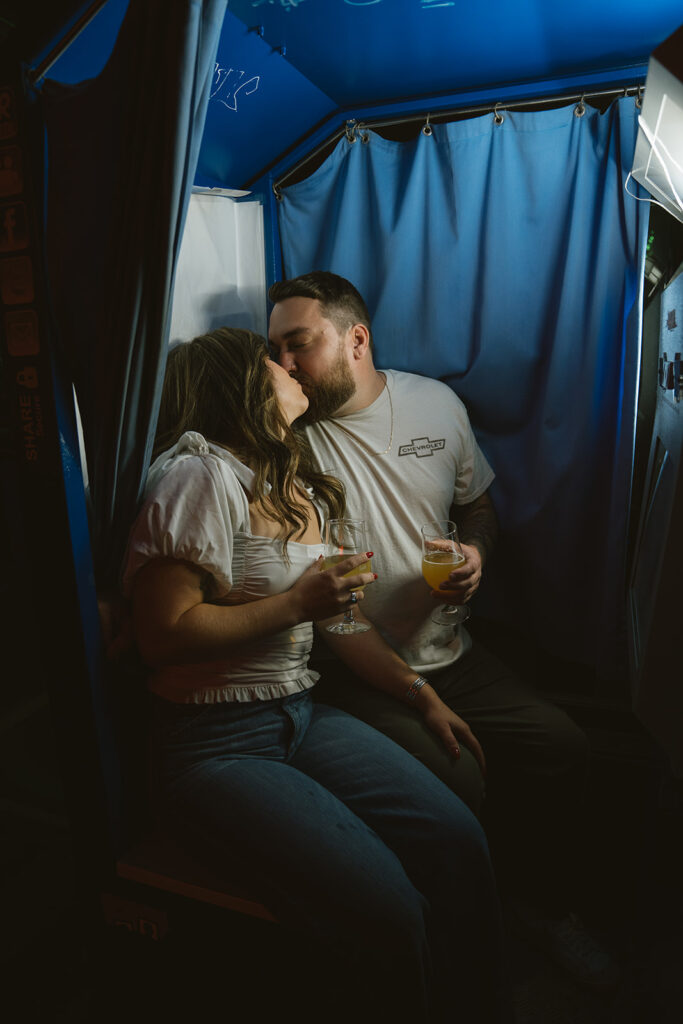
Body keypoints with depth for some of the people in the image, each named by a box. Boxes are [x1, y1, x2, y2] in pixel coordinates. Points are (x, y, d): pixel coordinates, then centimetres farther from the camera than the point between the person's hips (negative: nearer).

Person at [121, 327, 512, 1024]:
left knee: (458, 843, -8)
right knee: (390, 913, -18)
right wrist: (295, 604, -15)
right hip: (214, 748, -7)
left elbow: (336, 616, 20)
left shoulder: (296, 487, 16)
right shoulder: (201, 475, -13)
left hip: (302, 716, 8)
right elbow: (162, 634, -19)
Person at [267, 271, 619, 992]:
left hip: (449, 653, 5)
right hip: (354, 673, -4)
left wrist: (475, 553, -6)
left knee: (562, 749, 1)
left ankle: (540, 905, 29)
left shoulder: (436, 404, 1)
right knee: (457, 784, -21)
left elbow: (476, 504, 15)